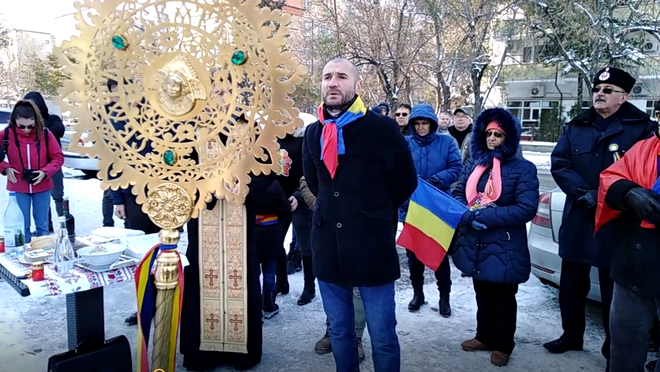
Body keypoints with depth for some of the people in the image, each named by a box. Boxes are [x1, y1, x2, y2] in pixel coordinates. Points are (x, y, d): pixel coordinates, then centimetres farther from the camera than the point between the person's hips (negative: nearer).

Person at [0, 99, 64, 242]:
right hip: (18, 188, 0)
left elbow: (58, 157, -1)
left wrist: (45, 172, -15)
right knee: (22, 226, 7)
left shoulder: (45, 134, -8)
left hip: (42, 187, 0)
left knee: (42, 225, 11)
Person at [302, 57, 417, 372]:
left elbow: (406, 181, 2)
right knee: (339, 330, 18)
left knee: (382, 336, 7)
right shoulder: (313, 133, 7)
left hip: (372, 246, -4)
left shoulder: (382, 128, -8)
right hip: (328, 247, 5)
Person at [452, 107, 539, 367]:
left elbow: (526, 209, -19)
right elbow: (459, 194, 4)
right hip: (476, 245, 5)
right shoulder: (474, 163, 7)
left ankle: (503, 345, 32)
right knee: (483, 296, 21)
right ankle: (485, 337, 40)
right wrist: (466, 216, -18)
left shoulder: (523, 168, -10)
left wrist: (484, 216, -24)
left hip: (504, 248, -5)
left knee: (504, 300, 13)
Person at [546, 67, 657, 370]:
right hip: (578, 219, 4)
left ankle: (614, 347, 22)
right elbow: (559, 164, -1)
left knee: (613, 288, 6)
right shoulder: (575, 127, 9)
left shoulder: (642, 127, -1)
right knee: (571, 283, 14)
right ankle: (571, 335, 32)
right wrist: (584, 193, -15)